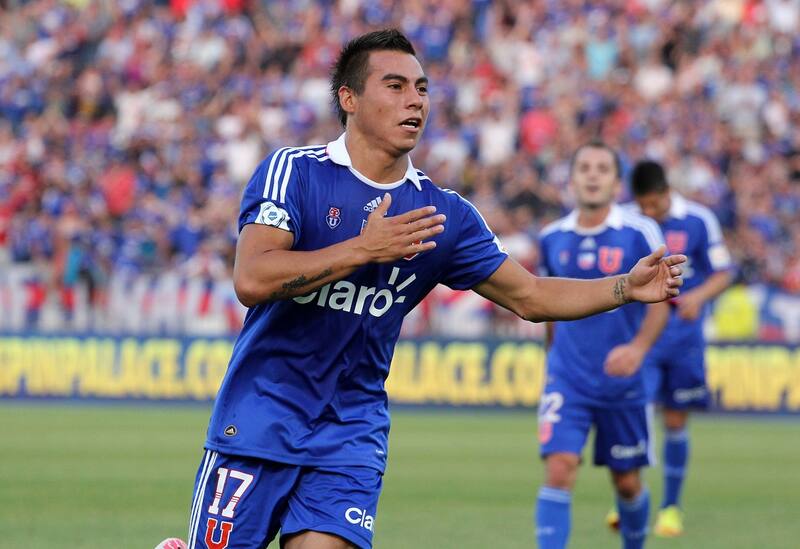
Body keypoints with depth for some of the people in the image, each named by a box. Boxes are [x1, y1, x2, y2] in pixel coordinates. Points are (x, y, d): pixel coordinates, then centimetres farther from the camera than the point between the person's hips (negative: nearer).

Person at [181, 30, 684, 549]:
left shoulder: (444, 214, 5)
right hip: (259, 420, -3)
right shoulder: (293, 171, -7)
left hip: (352, 433, 3)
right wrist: (365, 249, -21)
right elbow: (251, 281, -20)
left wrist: (628, 287, -2)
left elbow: (529, 297, 11)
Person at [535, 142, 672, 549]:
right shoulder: (552, 238, 3)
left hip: (623, 381, -1)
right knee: (559, 469, -16)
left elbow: (661, 297, -4)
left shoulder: (640, 233, -6)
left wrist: (639, 347, -20)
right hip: (567, 378, 1)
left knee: (627, 483, 9)